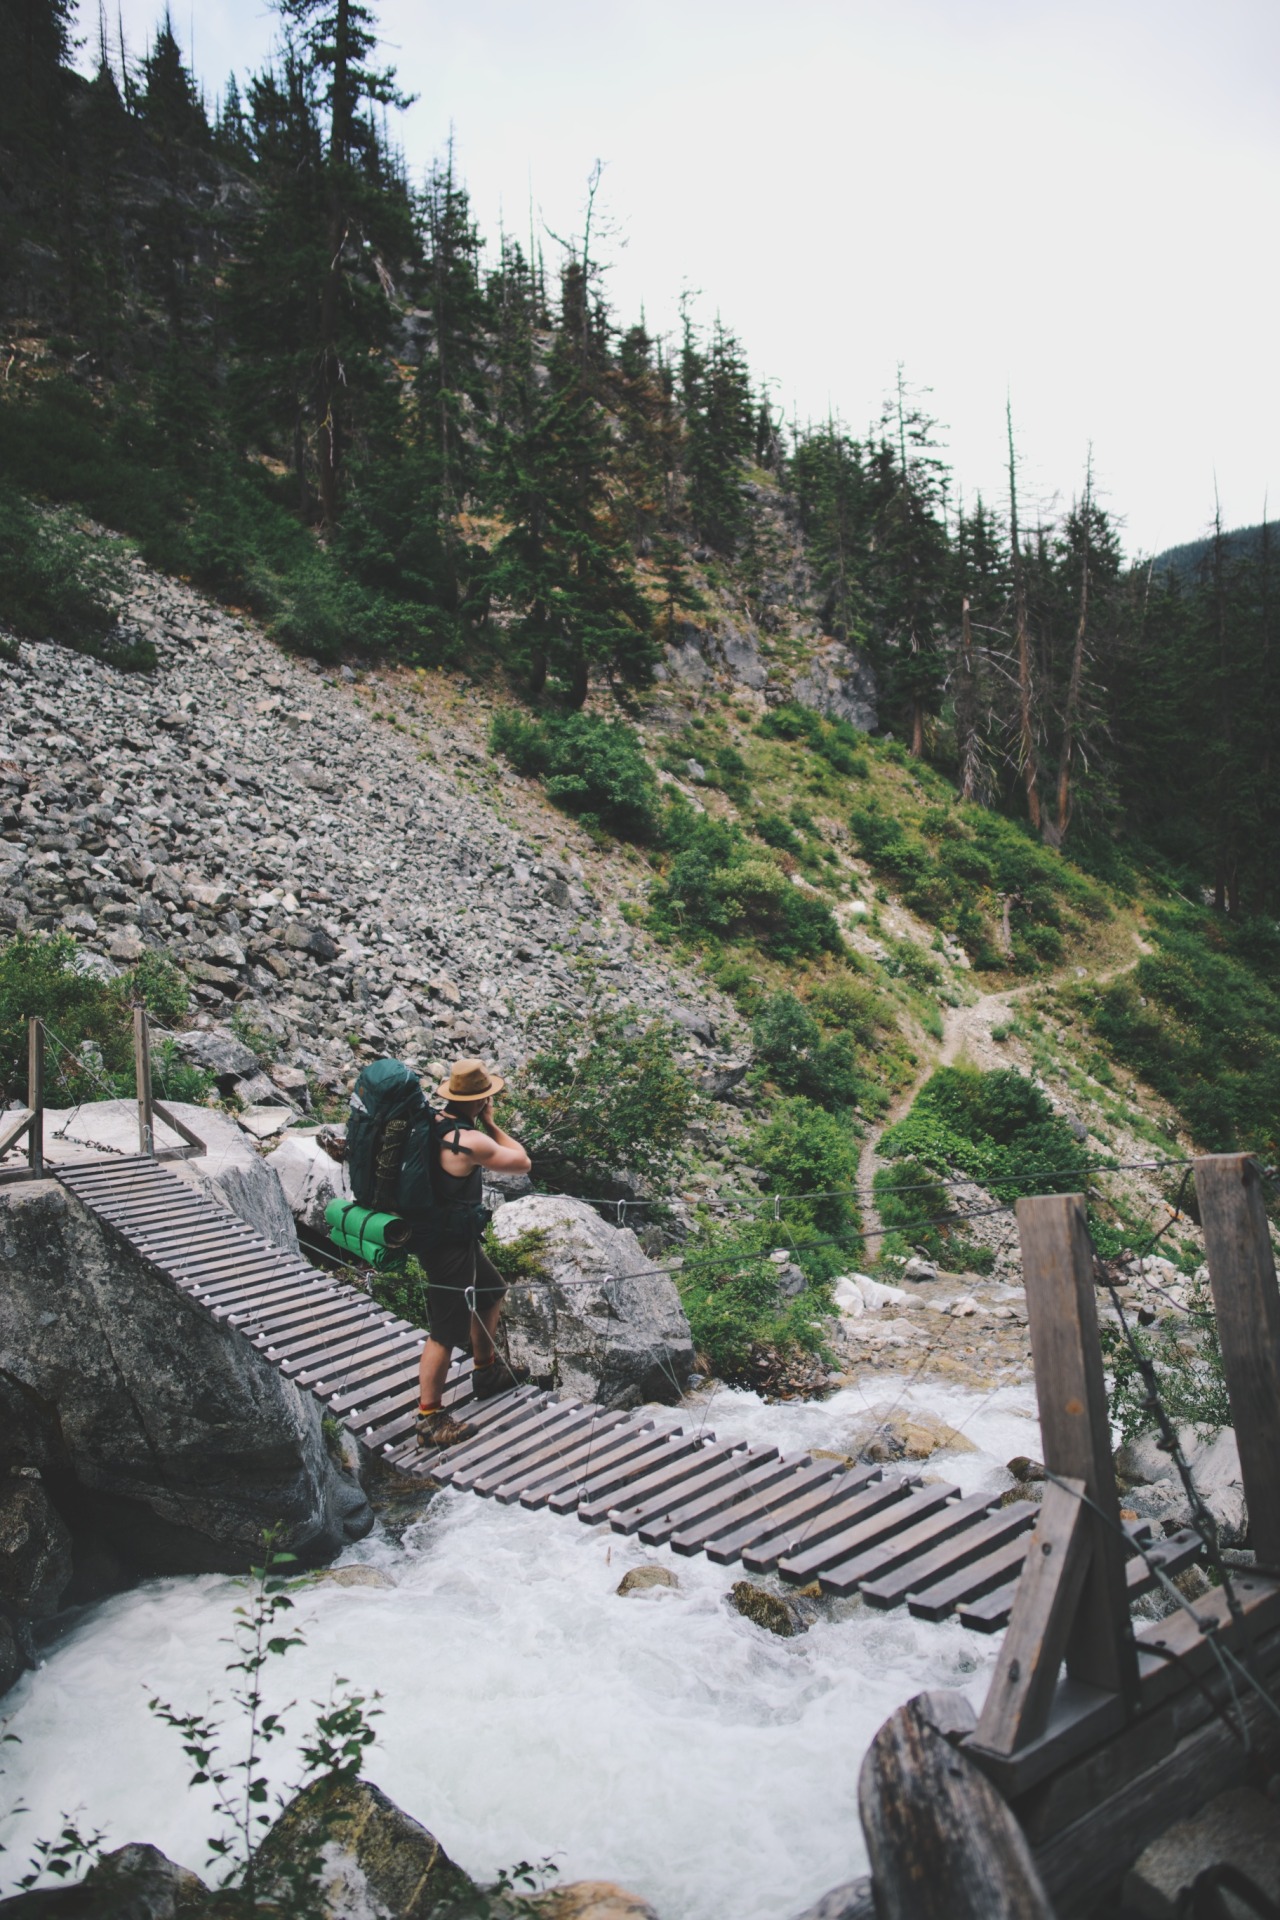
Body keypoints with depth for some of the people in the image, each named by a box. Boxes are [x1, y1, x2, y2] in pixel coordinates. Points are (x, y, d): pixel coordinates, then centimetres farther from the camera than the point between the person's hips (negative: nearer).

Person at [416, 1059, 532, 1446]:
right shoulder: (471, 1141, -27)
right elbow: (522, 1162, -12)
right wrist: (491, 1124, -8)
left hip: (437, 1230, 10)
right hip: (450, 1246, -10)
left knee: (491, 1290, 28)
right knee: (447, 1332, 3)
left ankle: (487, 1370, 44)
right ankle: (430, 1417, 16)